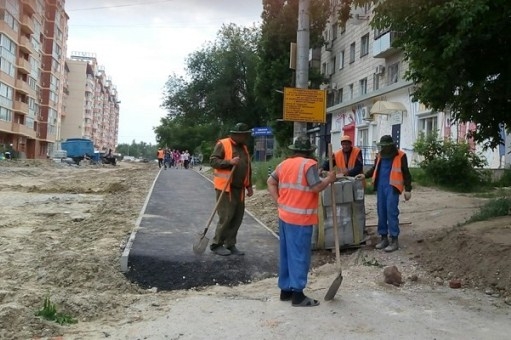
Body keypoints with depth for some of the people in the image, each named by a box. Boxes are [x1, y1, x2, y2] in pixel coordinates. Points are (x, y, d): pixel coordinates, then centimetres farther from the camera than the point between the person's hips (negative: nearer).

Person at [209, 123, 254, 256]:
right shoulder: (223, 145, -8)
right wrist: (229, 162, -25)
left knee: (237, 217, 7)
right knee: (226, 216, -7)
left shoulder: (243, 148, 15)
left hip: (239, 188, 7)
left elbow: (248, 168, 20)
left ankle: (230, 244, 17)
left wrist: (249, 186, 17)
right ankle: (216, 244, 7)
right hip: (225, 187, -7)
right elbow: (213, 161, -13)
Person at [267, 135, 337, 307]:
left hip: (284, 215, 8)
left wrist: (279, 201, 13)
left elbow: (270, 182, 17)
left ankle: (285, 290, 22)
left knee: (287, 253, 14)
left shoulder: (284, 164, 12)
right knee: (299, 255, -2)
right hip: (300, 218, -7)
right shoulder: (309, 164, -11)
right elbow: (316, 187, -17)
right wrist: (329, 179, 0)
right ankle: (298, 294, 1)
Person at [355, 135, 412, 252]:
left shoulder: (400, 156, -4)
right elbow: (374, 169, 25)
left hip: (392, 187, -6)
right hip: (380, 186, 6)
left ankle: (394, 240, -2)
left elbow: (406, 173, -2)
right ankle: (384, 238, 17)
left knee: (391, 212, -9)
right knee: (381, 212, 8)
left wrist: (408, 189, -6)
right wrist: (365, 175, 7)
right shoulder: (379, 156, 12)